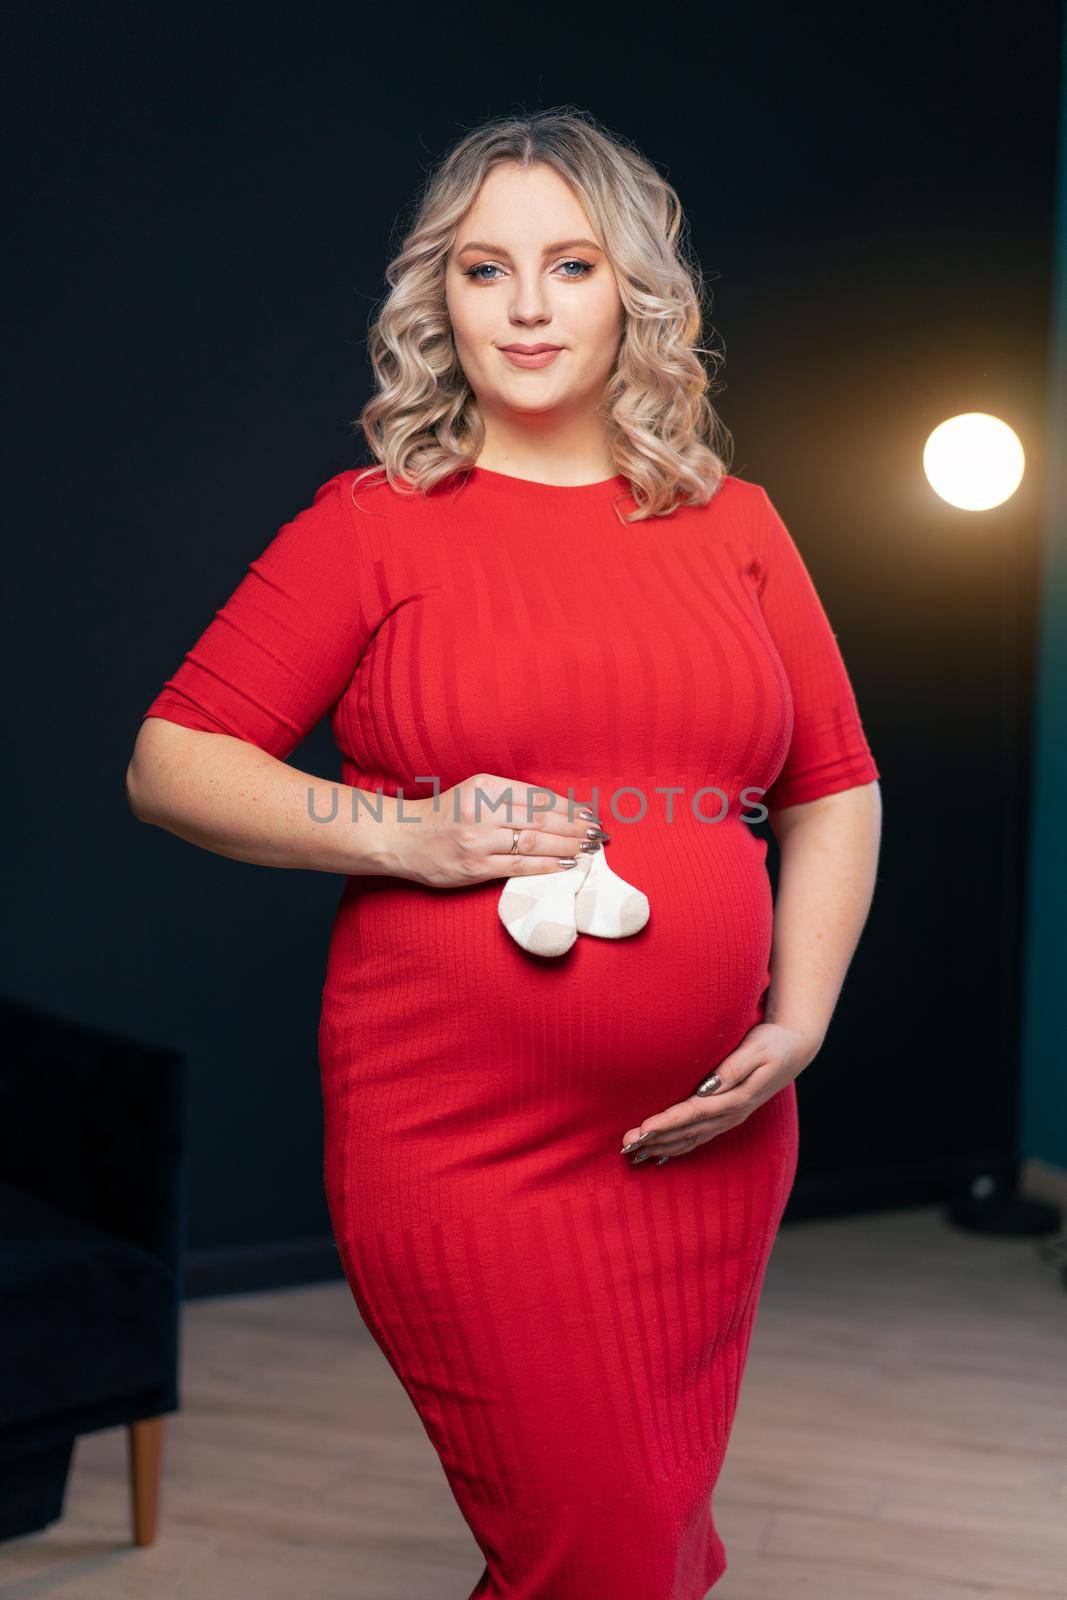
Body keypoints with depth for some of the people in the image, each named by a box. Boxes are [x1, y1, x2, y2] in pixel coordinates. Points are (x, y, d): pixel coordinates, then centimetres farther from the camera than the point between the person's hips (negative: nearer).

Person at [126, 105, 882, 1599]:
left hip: (707, 1136, 4)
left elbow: (836, 790, 14)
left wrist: (800, 1021, 1)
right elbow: (169, 761, -2)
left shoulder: (733, 524, 9)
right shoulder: (375, 523, -1)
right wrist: (400, 833, -16)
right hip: (462, 1142, -4)